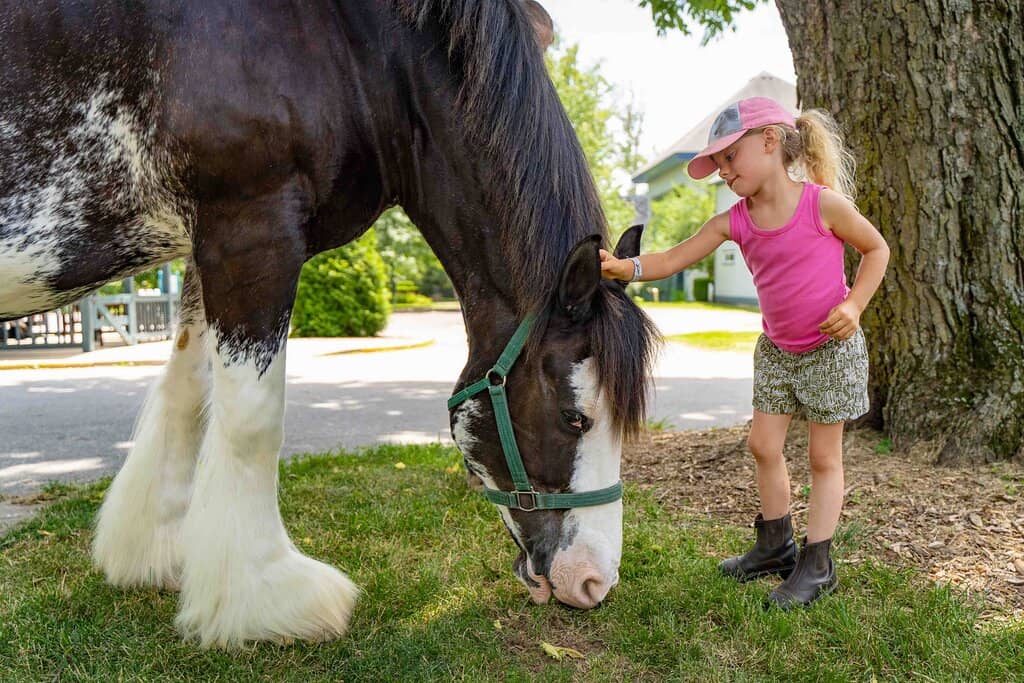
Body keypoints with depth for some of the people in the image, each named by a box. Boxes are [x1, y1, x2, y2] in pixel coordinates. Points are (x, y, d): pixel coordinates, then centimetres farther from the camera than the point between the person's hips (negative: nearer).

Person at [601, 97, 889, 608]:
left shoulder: (823, 203, -17)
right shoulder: (734, 222, -5)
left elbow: (876, 248, -4)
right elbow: (675, 259, -11)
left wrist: (854, 305, -18)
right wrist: (625, 268, -29)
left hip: (832, 348, -5)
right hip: (776, 350, 5)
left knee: (824, 456, 3)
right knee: (763, 445, 7)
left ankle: (816, 564, 13)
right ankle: (775, 546, 25)